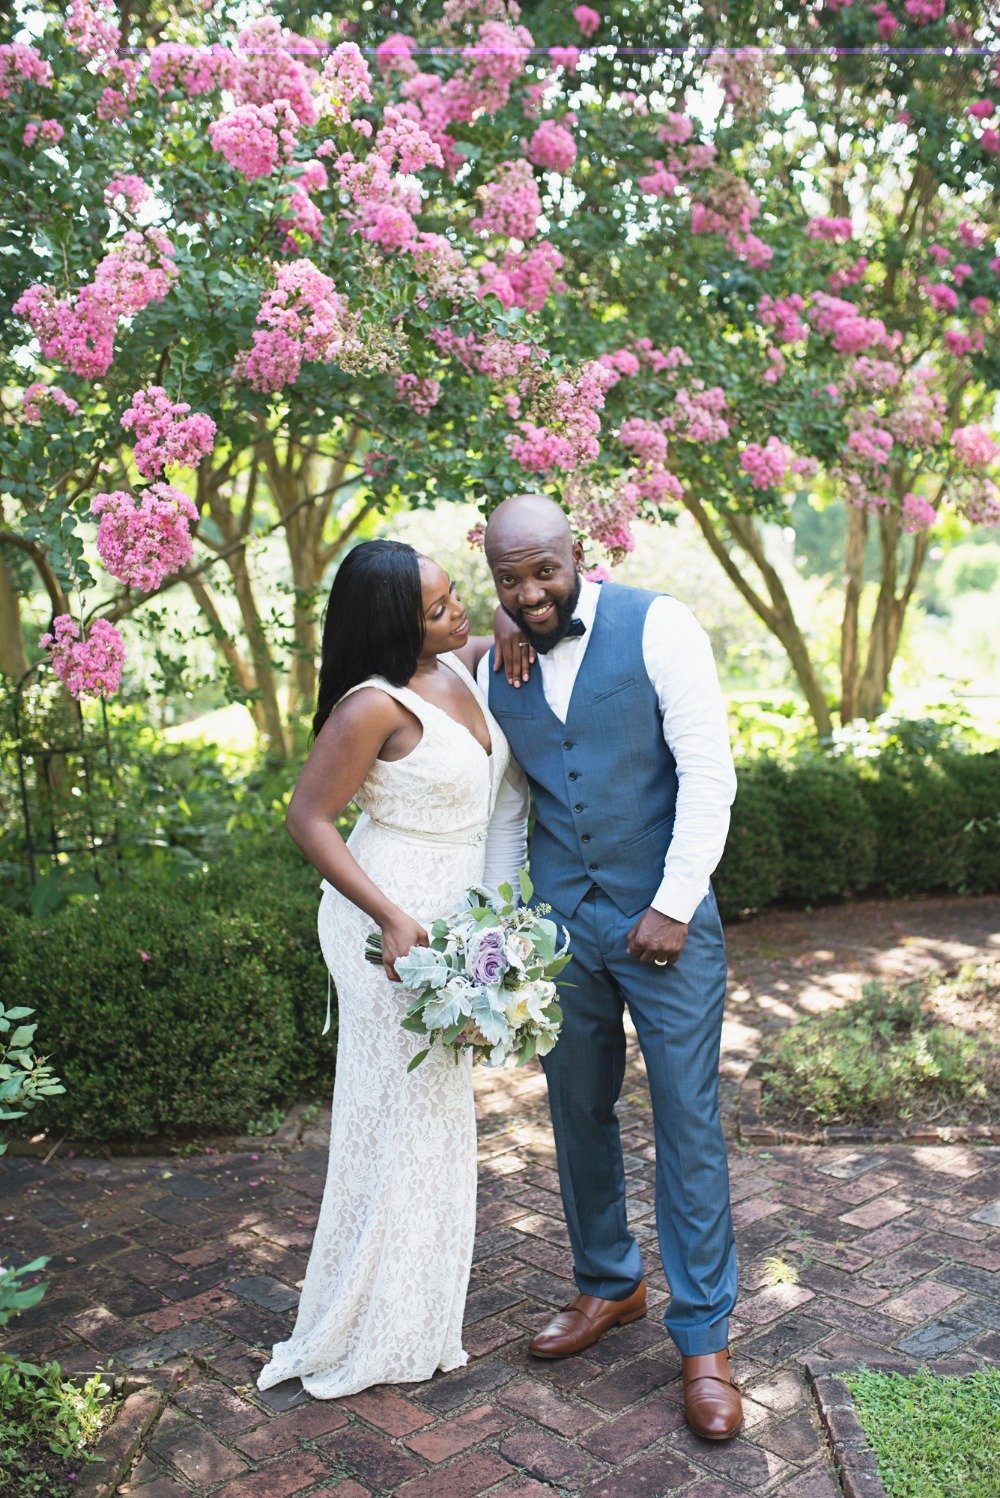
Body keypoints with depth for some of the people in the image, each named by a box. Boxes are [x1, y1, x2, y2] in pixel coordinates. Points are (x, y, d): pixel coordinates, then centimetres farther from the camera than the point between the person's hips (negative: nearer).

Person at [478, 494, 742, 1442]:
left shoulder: (656, 629, -9)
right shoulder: (495, 665, 5)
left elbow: (707, 772, -12)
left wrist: (674, 906, -14)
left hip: (664, 921, -4)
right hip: (557, 923, 5)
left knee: (687, 1122, 0)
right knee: (578, 1113, 14)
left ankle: (703, 1336, 14)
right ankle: (608, 1285, 35)